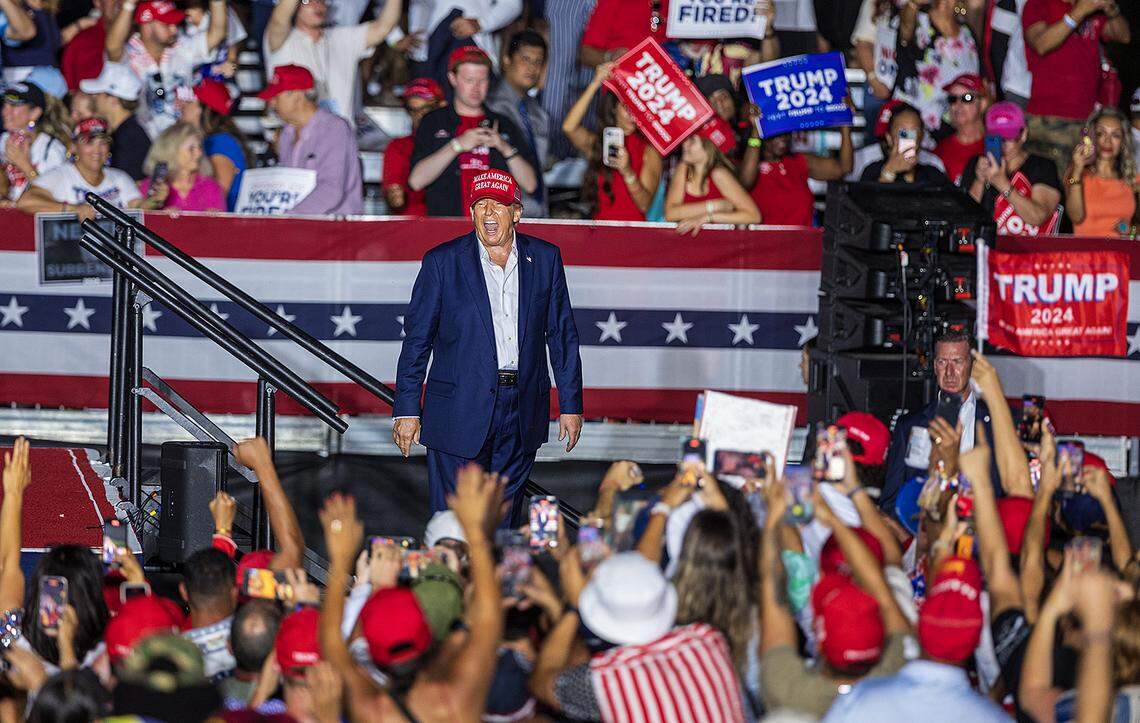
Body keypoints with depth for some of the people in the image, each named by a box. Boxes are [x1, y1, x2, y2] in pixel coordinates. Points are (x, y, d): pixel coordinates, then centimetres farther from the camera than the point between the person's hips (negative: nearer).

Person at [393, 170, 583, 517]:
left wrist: (571, 406, 7)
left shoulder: (545, 258, 5)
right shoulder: (442, 262, -2)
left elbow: (563, 335, 10)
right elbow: (417, 338, 0)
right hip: (462, 408, -3)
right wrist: (407, 409, -4)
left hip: (522, 411, 3)